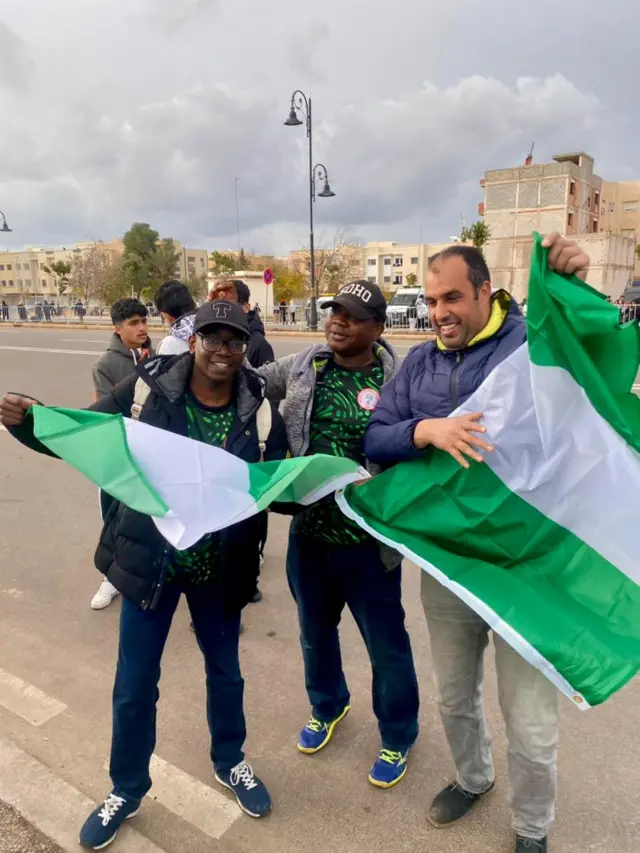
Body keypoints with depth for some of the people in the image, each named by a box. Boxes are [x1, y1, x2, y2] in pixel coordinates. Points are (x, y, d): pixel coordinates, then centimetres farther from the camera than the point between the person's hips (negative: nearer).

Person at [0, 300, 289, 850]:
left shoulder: (259, 406, -9)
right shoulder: (148, 388, -13)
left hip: (220, 568, 1)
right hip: (148, 560, -1)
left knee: (225, 671, 22)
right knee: (135, 683, 16)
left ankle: (230, 763, 52)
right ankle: (127, 789, 45)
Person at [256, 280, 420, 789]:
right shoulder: (303, 366, 0)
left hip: (367, 538, -4)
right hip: (308, 531, 5)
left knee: (386, 643, 14)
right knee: (315, 630, 25)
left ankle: (398, 736, 42)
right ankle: (327, 707, 54)